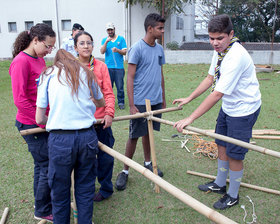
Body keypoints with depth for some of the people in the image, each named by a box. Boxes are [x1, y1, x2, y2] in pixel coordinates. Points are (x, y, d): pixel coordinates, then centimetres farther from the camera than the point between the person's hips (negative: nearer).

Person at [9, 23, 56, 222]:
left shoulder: (39, 59, 9)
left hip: (43, 121, 8)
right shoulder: (21, 61, -17)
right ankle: (43, 211, 21)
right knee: (48, 166, 1)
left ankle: (41, 203, 38)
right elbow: (20, 100, -20)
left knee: (42, 164, 19)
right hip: (31, 125, -8)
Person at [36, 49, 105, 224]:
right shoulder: (86, 73, 13)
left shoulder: (48, 75, 7)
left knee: (60, 191, 14)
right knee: (85, 189, 16)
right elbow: (101, 102, 28)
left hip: (60, 138, -2)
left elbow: (40, 119, 3)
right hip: (87, 136, 2)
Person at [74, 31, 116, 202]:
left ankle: (106, 188, 30)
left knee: (105, 157, 8)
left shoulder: (101, 66, 0)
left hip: (101, 121, 0)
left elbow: (108, 93, -1)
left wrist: (109, 113, -14)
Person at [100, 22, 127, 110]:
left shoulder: (121, 39, 7)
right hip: (108, 67, 1)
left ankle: (121, 102, 12)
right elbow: (102, 52, -2)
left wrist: (117, 50, -18)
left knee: (120, 87, 0)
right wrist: (106, 42, -15)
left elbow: (125, 52, 2)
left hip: (119, 67, -1)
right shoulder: (104, 40, 11)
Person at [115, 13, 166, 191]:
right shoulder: (137, 49, -11)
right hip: (140, 102, -6)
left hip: (156, 101, 6)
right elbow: (130, 78, -12)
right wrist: (132, 105, -16)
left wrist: (163, 98, 17)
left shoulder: (159, 49, 9)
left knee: (149, 132, 17)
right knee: (134, 136, 1)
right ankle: (125, 171, 15)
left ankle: (148, 163, 35)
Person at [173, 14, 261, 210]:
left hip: (244, 109, -9)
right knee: (222, 145, 18)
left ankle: (233, 196, 26)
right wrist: (189, 98, 9)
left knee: (234, 154, 3)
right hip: (228, 107, 9)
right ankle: (220, 184, 39)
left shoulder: (236, 56, -31)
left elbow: (217, 94, -34)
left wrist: (190, 118, -33)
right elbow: (210, 79, 10)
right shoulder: (220, 51, -1)